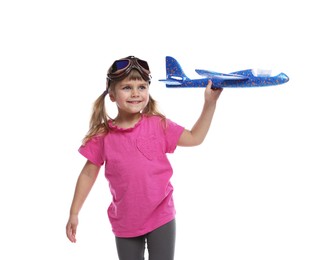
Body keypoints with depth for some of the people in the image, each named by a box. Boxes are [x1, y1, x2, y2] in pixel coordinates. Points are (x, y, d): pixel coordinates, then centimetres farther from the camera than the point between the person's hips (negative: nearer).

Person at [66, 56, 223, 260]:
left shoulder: (158, 125, -7)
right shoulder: (102, 135, -7)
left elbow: (195, 137, 2)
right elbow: (88, 174, 2)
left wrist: (210, 103, -5)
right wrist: (74, 213, 3)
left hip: (161, 216, 0)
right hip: (125, 222, 1)